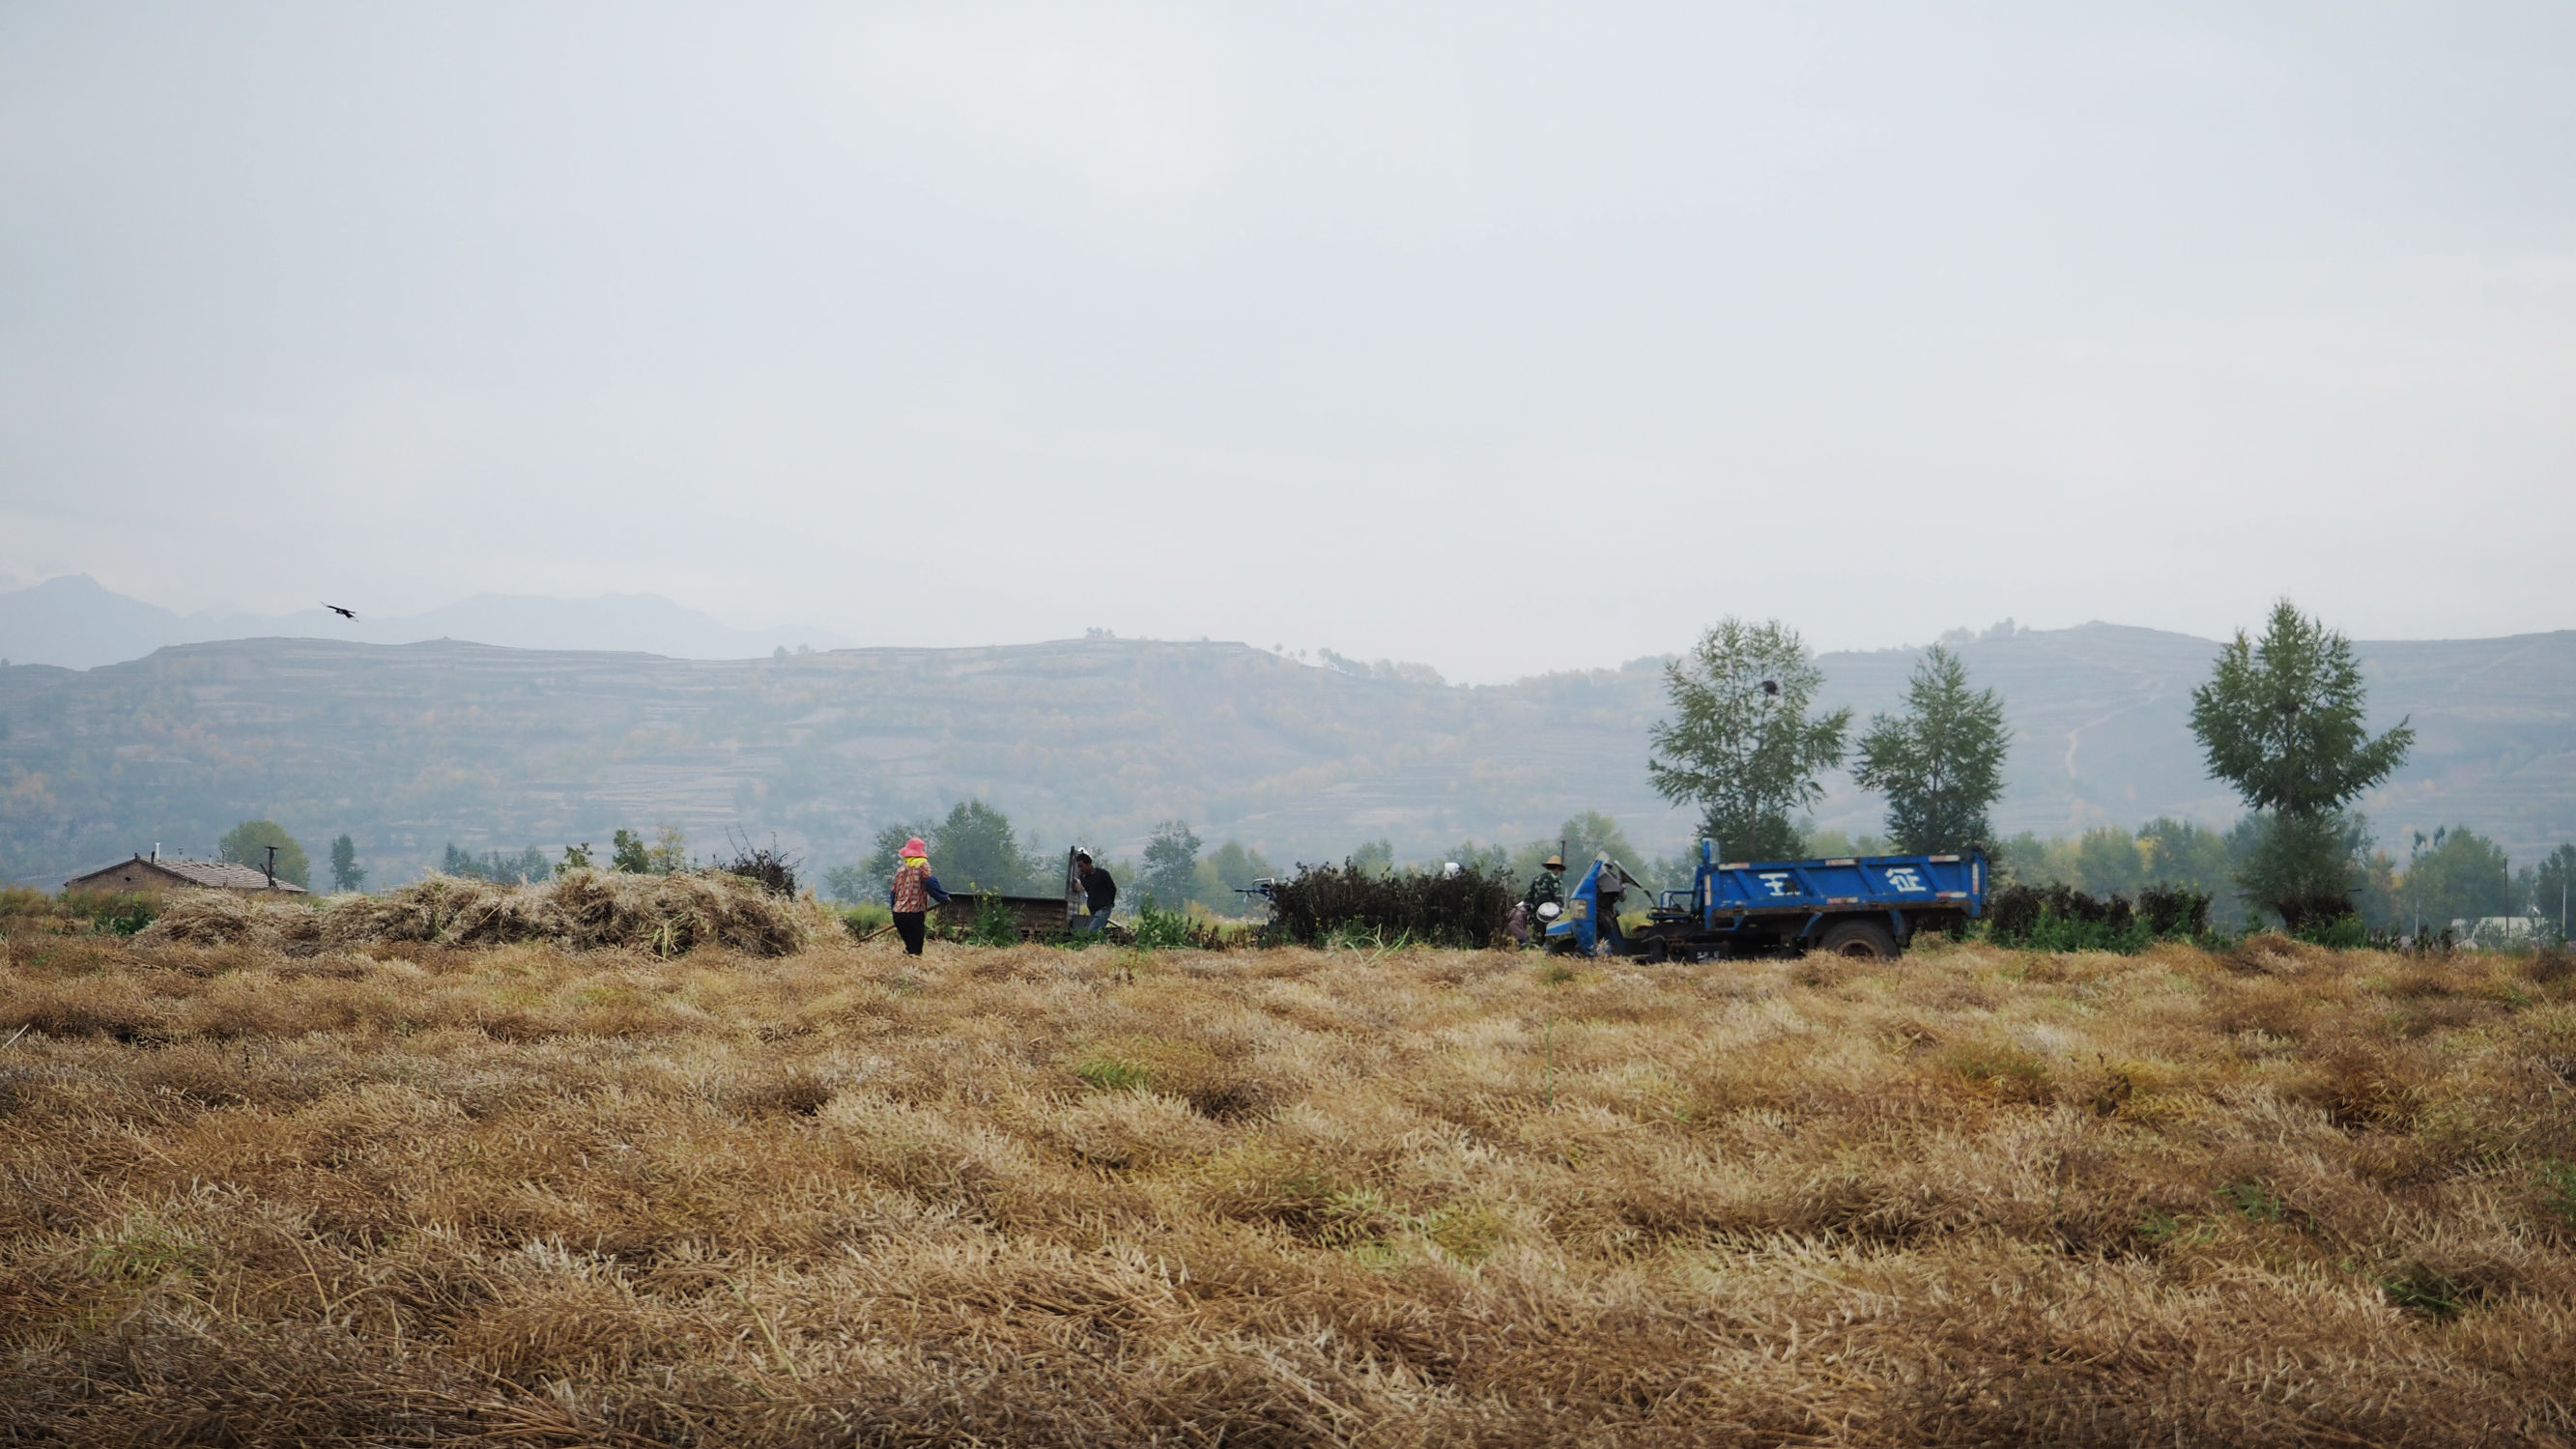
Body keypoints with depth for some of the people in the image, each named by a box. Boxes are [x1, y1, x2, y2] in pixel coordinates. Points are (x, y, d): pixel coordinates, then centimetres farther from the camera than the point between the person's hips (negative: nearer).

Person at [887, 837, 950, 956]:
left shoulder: (901, 868, 17)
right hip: (914, 914, -6)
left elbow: (893, 892, 20)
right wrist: (943, 898, -9)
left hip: (897, 915, 6)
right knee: (915, 950, -5)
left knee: (909, 945, 19)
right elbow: (930, 882, -16)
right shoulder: (922, 864, -1)